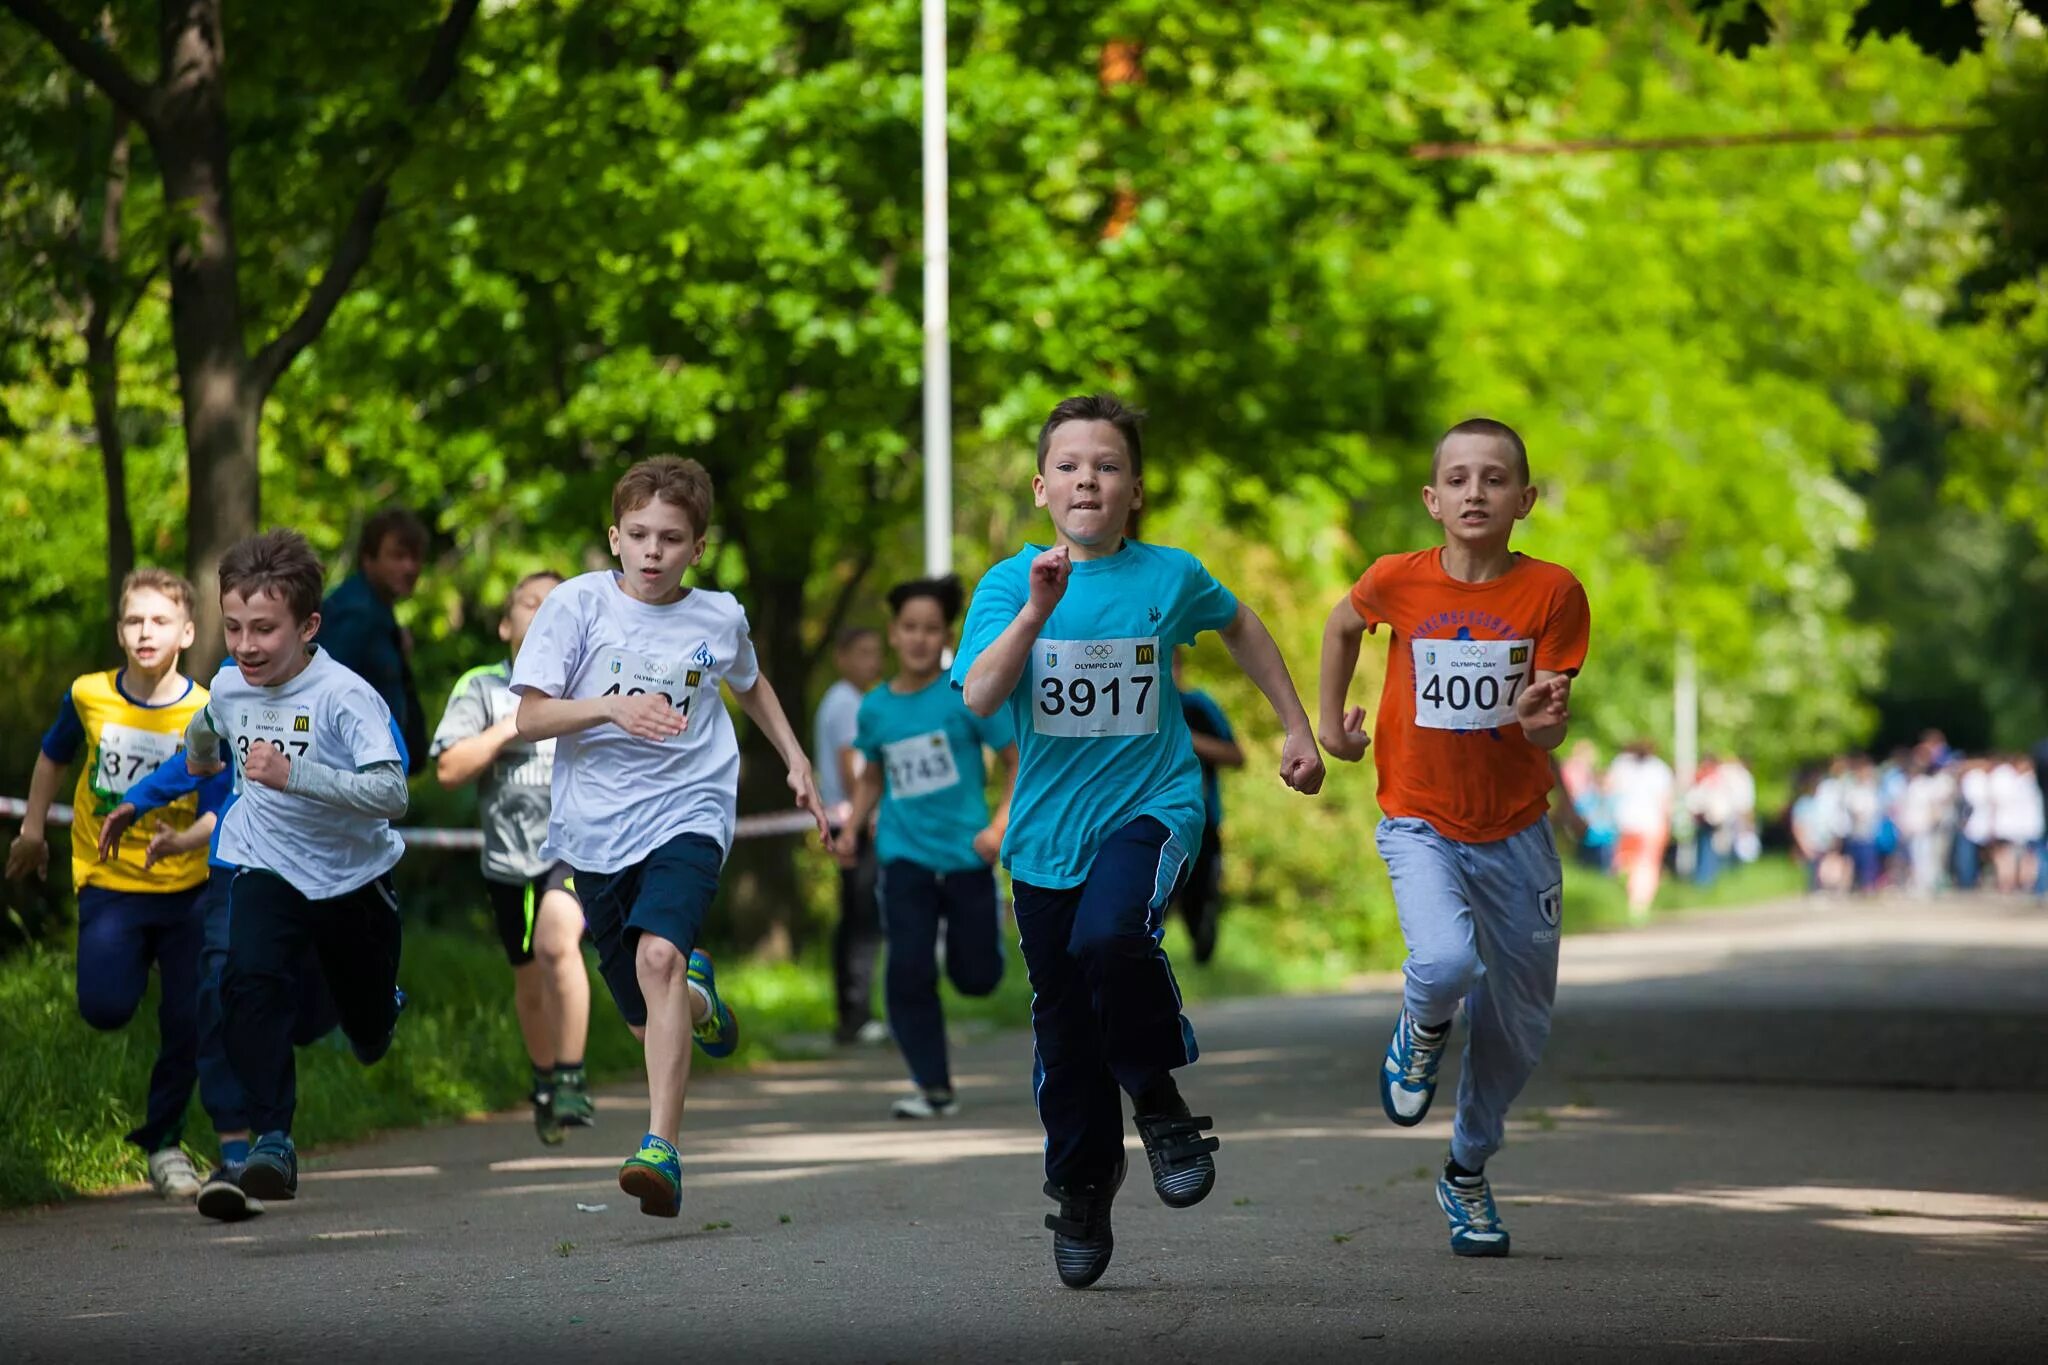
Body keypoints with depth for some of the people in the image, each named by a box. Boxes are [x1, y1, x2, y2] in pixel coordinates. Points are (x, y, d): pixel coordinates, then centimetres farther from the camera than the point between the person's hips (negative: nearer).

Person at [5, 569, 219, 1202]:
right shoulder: (89, 697, -6)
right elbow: (54, 757, 15)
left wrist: (180, 837, -31)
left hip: (185, 885, -1)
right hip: (108, 883, 1)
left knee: (188, 1022, -5)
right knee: (106, 1007, -17)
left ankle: (163, 1141, 15)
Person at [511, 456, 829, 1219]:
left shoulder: (719, 618, 3)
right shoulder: (579, 604, -3)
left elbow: (749, 683, 27)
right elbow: (529, 719, -8)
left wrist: (796, 762, 23)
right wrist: (611, 707, -23)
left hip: (687, 814, -1)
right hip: (597, 826, 1)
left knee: (658, 955, -29)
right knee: (648, 1020, 10)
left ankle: (661, 1150, -35)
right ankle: (698, 996, 51)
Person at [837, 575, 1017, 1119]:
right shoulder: (874, 708, 5)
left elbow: (1018, 760, -2)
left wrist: (1000, 824, -14)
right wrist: (853, 825, 7)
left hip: (965, 852, -2)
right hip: (905, 855, 2)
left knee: (976, 976, 3)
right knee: (909, 971, -11)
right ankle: (934, 1089, -3)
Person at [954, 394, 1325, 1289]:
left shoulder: (1170, 577, -2)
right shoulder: (1011, 584, -4)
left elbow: (1240, 628, 20)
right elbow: (980, 697, -18)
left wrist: (1296, 728, 21)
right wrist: (1036, 612, -29)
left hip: (1150, 804, -2)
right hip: (1048, 827, 2)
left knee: (1110, 937, -31)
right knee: (1063, 1022, 8)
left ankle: (1159, 1097, -6)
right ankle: (1083, 1191, 27)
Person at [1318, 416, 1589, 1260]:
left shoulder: (1552, 593, -10)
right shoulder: (1398, 582, -9)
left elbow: (1551, 730, -10)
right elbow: (1342, 625, 14)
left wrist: (1541, 715, -32)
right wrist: (1330, 721, 15)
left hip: (1516, 833, 2)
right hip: (1420, 823, -2)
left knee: (1518, 1029, 10)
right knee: (1445, 962, -30)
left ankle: (1467, 1174, 34)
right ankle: (1421, 1035, 7)